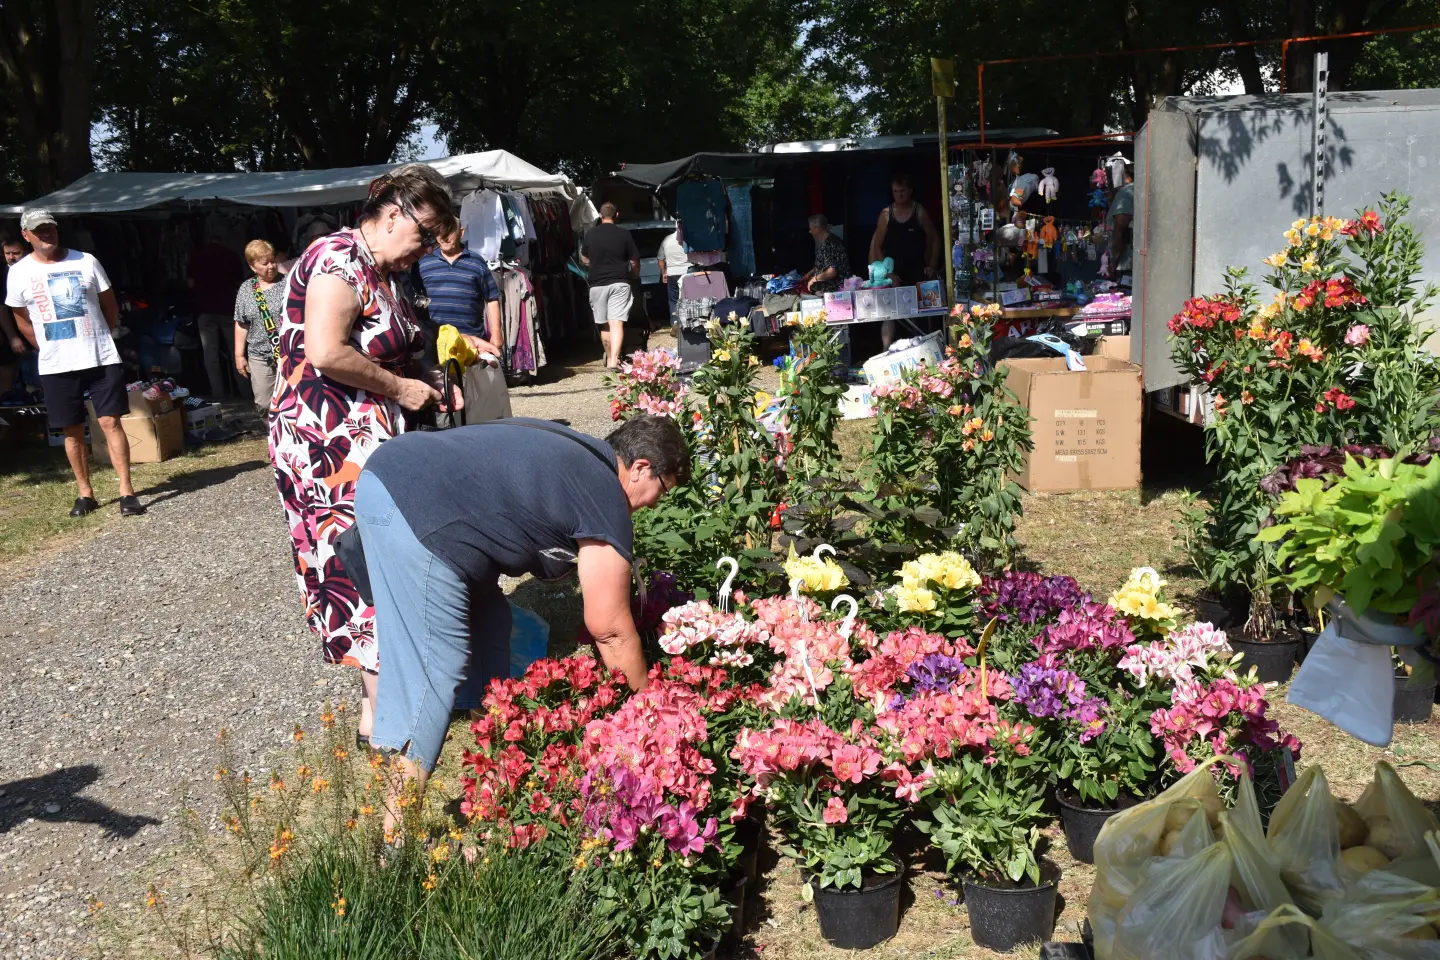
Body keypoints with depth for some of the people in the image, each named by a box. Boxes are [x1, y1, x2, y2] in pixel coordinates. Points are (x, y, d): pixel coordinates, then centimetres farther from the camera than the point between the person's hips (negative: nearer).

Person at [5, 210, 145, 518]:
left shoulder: (86, 262, -1)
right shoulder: (19, 273, 1)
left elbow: (110, 306, 9)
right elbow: (22, 320, 13)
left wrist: (98, 340, 10)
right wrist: (50, 349, 11)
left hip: (101, 359, -1)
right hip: (56, 366, 1)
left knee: (111, 422, -5)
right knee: (73, 431, 7)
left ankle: (127, 492, -4)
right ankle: (86, 493, 17)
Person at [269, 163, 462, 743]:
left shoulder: (380, 273, 18)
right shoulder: (339, 260, -14)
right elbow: (326, 353, -24)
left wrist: (428, 382, 11)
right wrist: (399, 387, -15)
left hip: (369, 437, 10)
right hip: (330, 438, -10)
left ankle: (382, 687, 21)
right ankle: (383, 713, 1)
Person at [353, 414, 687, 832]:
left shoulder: (573, 451, 21)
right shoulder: (607, 500, -2)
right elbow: (611, 631, 5)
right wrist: (647, 697, 19)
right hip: (414, 516, -10)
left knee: (488, 622, 19)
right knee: (431, 672, -5)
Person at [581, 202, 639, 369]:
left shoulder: (591, 234, 4)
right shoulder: (624, 234, -2)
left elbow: (584, 259, 17)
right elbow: (634, 261, 3)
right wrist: (635, 274, 25)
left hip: (597, 284, 2)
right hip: (619, 283, -2)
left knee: (604, 325, 15)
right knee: (617, 323, -9)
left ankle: (610, 358, 28)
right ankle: (614, 360, -22)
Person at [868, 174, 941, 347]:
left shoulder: (919, 212, 0)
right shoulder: (886, 214, 2)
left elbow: (935, 240, 6)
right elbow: (877, 246, 4)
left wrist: (932, 266, -2)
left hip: (917, 272, 0)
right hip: (893, 273, 0)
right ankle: (887, 350, -9)